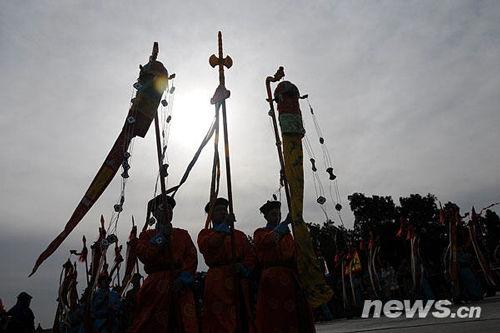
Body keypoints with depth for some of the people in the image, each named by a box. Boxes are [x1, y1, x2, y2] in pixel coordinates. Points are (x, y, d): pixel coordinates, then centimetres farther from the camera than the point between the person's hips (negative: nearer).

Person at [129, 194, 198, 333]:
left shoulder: (183, 234, 17)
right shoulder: (147, 235, 15)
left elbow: (192, 257, 5)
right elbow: (144, 256, -3)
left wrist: (183, 278, -9)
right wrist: (160, 237, -5)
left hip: (180, 286, 1)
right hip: (156, 285, -1)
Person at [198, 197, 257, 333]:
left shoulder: (239, 235, 20)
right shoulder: (205, 233, 12)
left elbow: (251, 256, 13)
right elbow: (206, 247, -10)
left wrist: (243, 267, -7)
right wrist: (224, 226, -12)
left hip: (240, 285, 3)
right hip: (217, 285, -2)